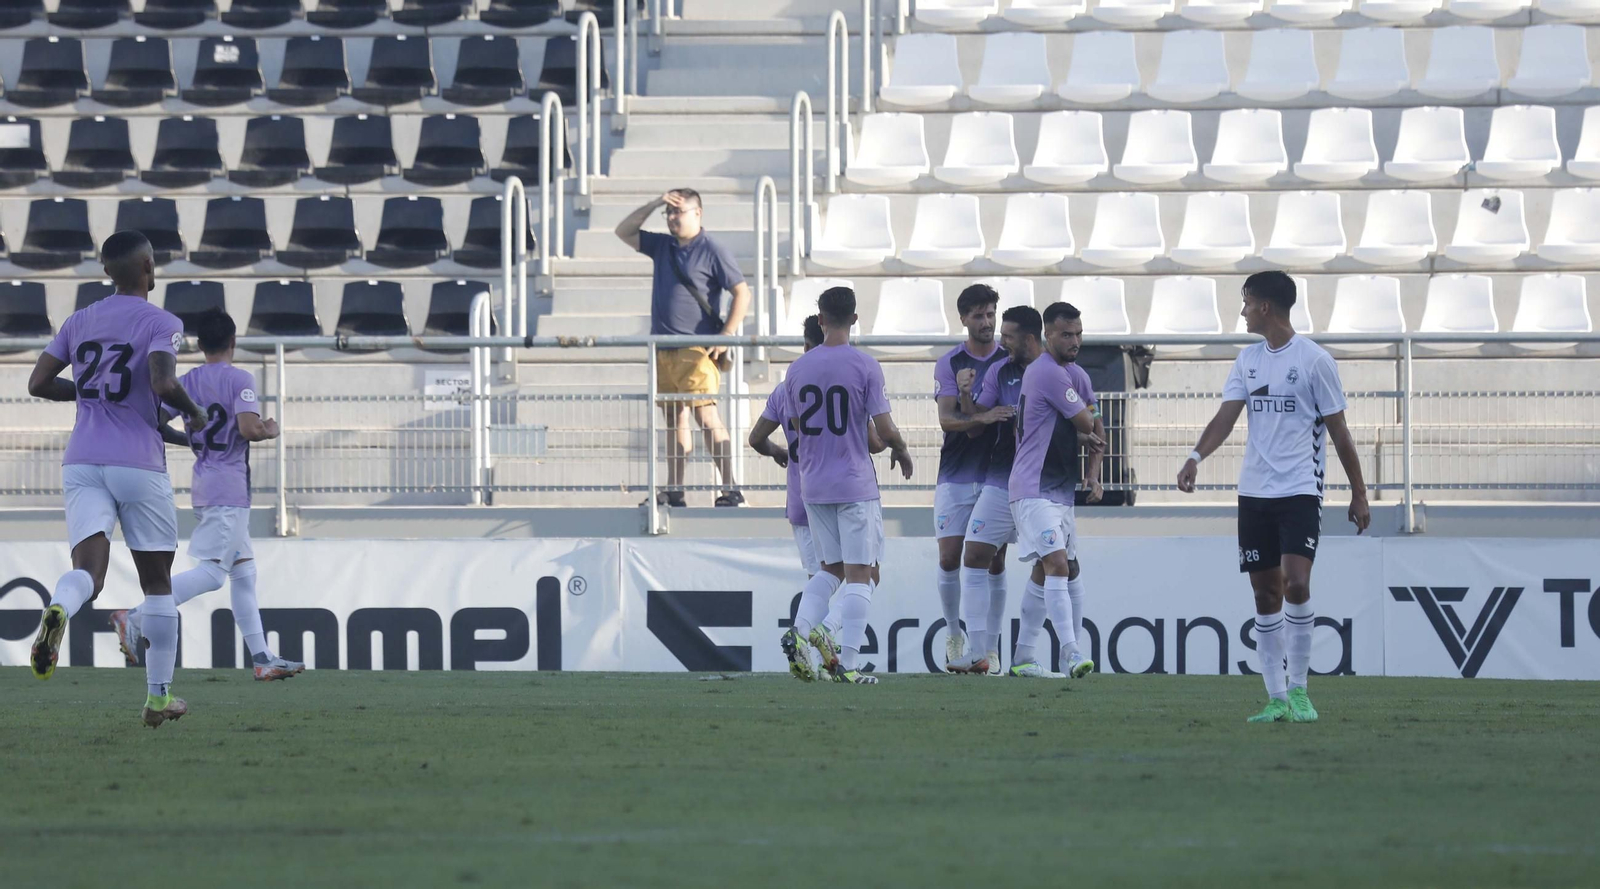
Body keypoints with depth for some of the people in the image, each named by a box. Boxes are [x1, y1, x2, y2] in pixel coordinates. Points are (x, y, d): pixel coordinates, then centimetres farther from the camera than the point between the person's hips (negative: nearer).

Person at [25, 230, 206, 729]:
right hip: (139, 463, -3)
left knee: (89, 570, -10)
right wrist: (192, 412, -1)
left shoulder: (79, 322, 12)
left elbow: (38, 384, 11)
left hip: (82, 464, 3)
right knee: (157, 582, 11)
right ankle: (159, 697, 14)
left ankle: (58, 611, -47)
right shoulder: (161, 324, -5)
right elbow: (163, 383, -21)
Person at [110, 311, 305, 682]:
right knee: (212, 571, -13)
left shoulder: (186, 382, 9)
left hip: (203, 483, 8)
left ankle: (262, 659, 10)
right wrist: (270, 430, 1)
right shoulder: (239, 379, -10)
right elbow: (249, 428, -21)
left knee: (244, 571, 11)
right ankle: (136, 619, -25)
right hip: (230, 487, -8)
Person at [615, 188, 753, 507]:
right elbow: (624, 232, 20)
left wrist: (725, 337, -13)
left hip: (696, 350, -7)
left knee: (706, 415, -14)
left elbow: (742, 293, -6)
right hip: (663, 348, 7)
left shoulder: (712, 251, -4)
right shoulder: (662, 246, 15)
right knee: (674, 419, 9)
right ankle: (673, 491, 11)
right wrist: (653, 205, 5)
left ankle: (730, 489, -16)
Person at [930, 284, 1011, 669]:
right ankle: (954, 634, 12)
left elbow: (1007, 416, -5)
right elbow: (946, 420, -9)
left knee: (995, 561, -2)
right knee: (949, 558, -5)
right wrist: (980, 417, -29)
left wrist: (968, 400, -21)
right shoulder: (948, 363, 1)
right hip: (956, 476, 0)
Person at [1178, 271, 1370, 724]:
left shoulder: (1314, 359, -4)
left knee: (1296, 585, -19)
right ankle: (1277, 698, 10)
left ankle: (1298, 688, -8)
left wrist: (1359, 493, 0)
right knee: (1265, 595, 5)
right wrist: (1196, 457, -16)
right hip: (1254, 491, 6)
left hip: (1301, 490, -6)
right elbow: (1226, 416, 2)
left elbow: (1338, 430, -1)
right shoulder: (1248, 359, 12)